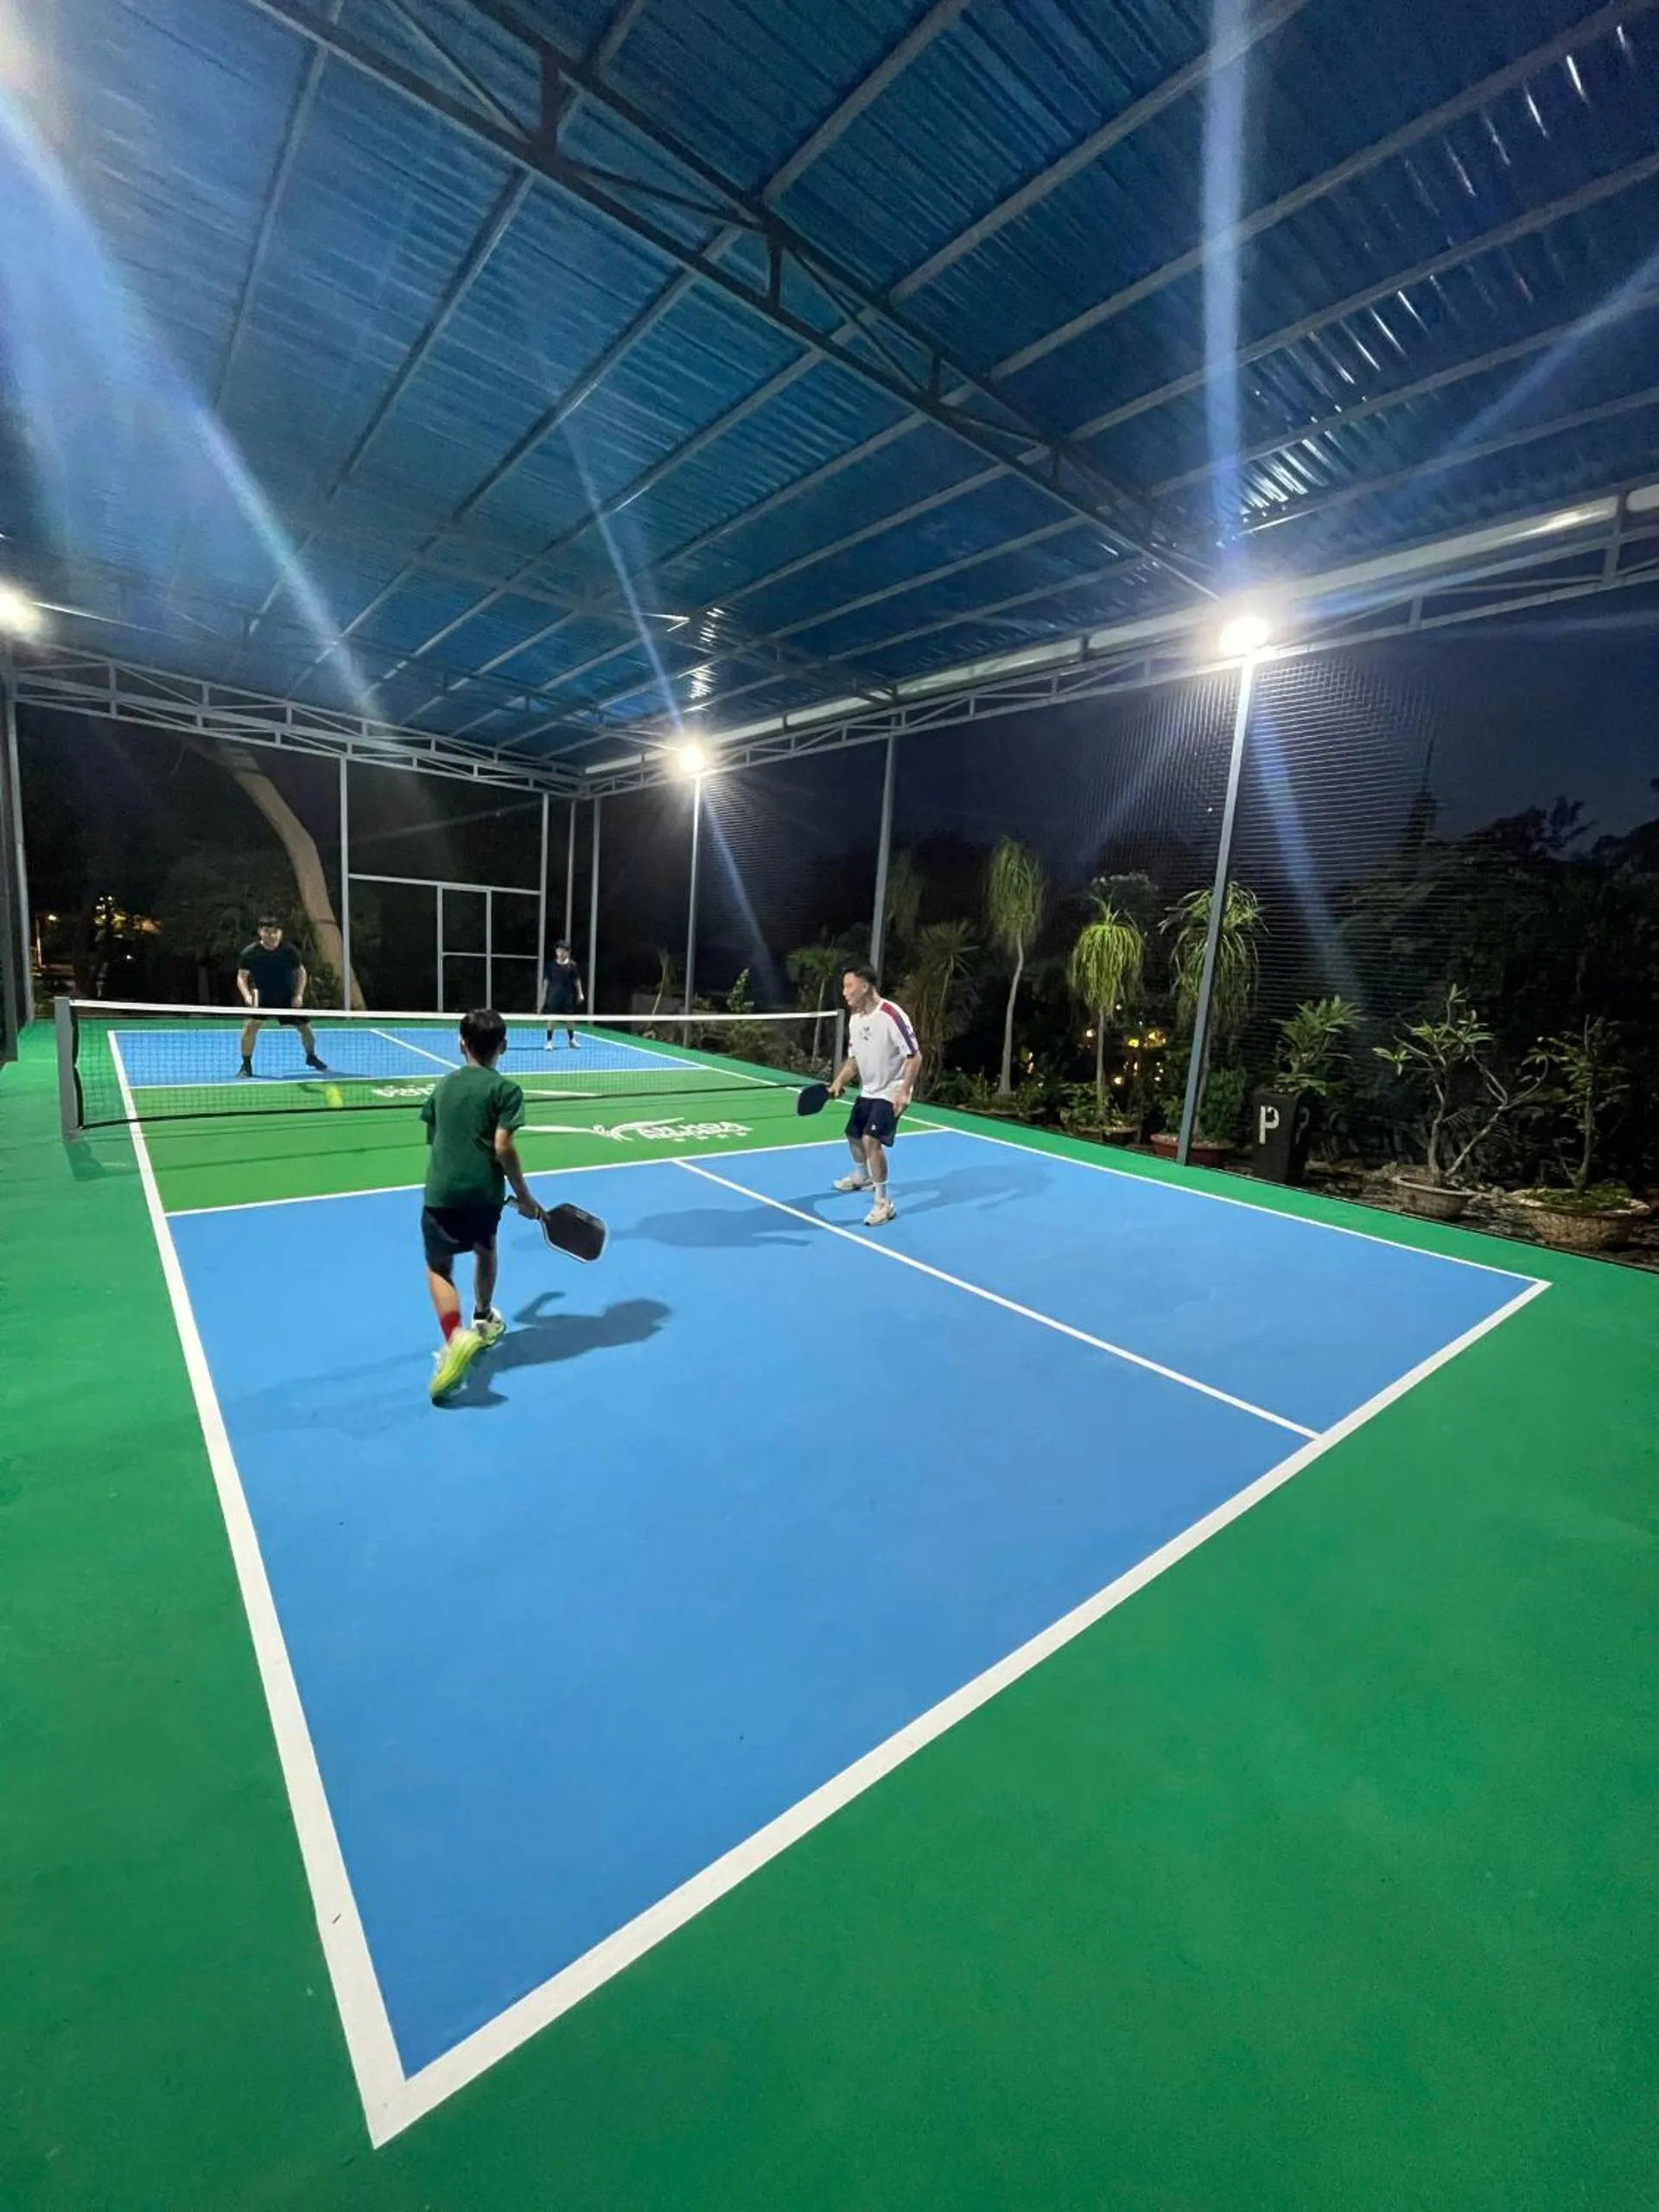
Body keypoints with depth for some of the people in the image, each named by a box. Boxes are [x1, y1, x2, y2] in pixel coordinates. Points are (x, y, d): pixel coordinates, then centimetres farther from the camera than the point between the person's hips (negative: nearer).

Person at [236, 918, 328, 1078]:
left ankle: (311, 1057, 34)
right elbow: (242, 977, -6)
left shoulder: (289, 951, -13)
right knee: (250, 1026, -20)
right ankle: (246, 1066, -3)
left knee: (306, 1028, 4)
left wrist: (299, 995, -9)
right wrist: (247, 995, -24)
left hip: (288, 999, 1)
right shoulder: (249, 953, -15)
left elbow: (301, 972, 2)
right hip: (262, 999, -1)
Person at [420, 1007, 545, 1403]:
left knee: (439, 1268, 10)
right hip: (483, 1193, -1)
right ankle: (483, 1320, 45)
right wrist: (523, 1196, -4)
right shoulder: (505, 1088, -4)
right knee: (485, 1250, 26)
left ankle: (456, 1337, -16)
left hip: (440, 1192, 1)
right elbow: (503, 1147, -12)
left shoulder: (445, 1085, 12)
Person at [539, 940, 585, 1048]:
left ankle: (572, 1040, 22)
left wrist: (580, 993, 1)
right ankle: (549, 1041, 7)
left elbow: (577, 980, 6)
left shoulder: (572, 965, 0)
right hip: (554, 996, -1)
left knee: (570, 1018, 7)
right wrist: (544, 994, 1)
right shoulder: (551, 965, -1)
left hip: (568, 997, 1)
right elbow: (546, 981, 3)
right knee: (551, 1018, -1)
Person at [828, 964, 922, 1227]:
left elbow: (915, 1056, -22)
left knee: (871, 1140, -21)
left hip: (891, 1092, -9)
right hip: (867, 1091, 9)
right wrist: (839, 1081, -4)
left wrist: (904, 1091, -30)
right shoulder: (855, 1018, 1)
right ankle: (862, 1177, 52)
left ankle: (884, 1203, -8)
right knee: (854, 1135, 21)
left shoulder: (892, 1015, -24)